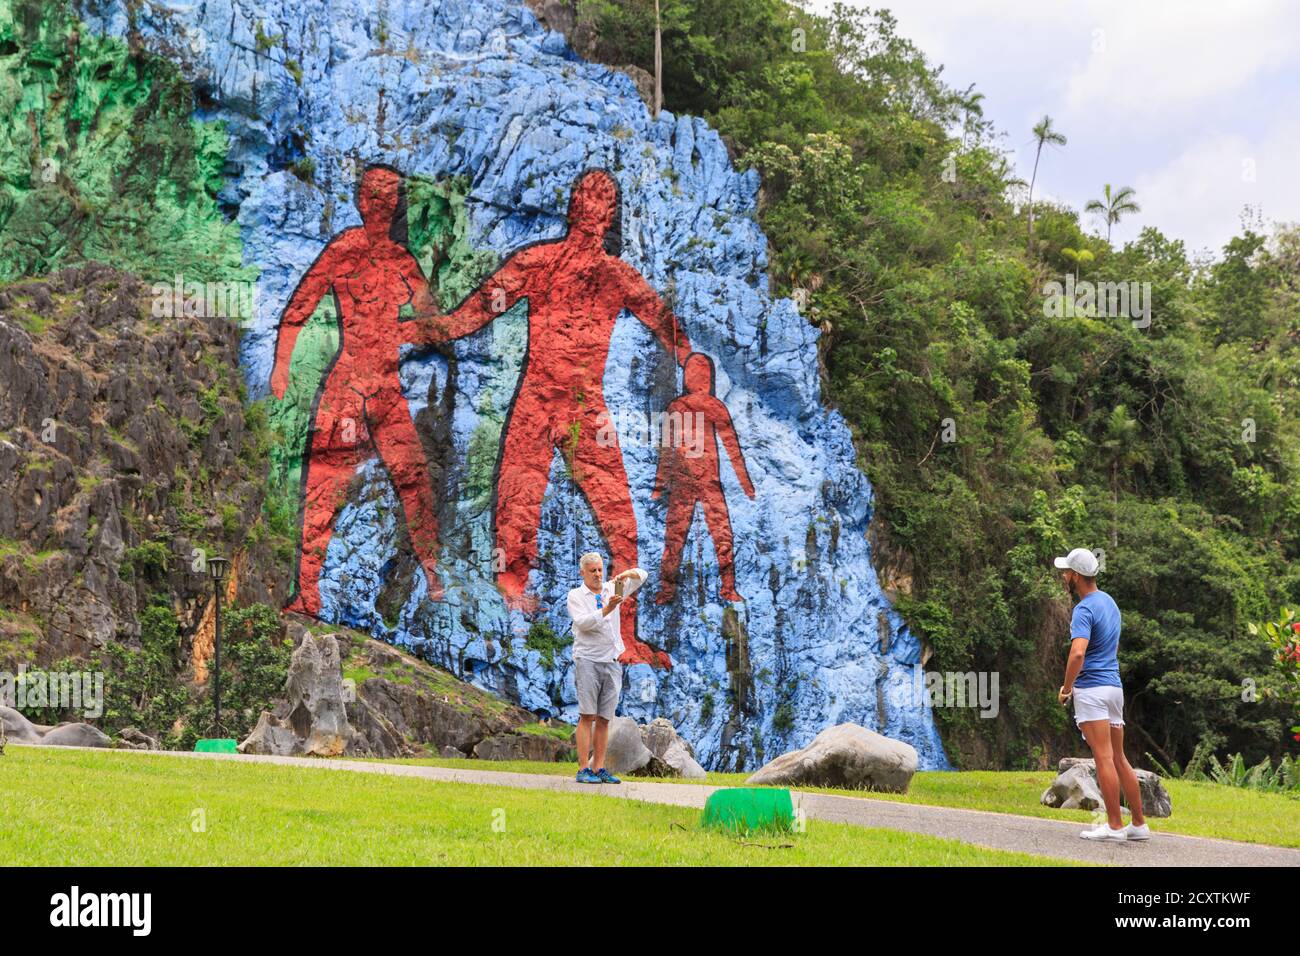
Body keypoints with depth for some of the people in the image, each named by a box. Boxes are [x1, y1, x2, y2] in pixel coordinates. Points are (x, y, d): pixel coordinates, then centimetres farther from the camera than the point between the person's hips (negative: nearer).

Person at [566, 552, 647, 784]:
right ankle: (583, 770, -11)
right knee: (587, 716, -9)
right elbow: (582, 622, -13)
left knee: (604, 718, 3)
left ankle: (599, 769, 4)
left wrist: (627, 573, -7)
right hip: (588, 660, -4)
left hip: (612, 662, 4)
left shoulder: (612, 590, 15)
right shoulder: (575, 596, 3)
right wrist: (606, 609, -23)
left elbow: (641, 576, 14)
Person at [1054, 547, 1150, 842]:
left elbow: (1078, 653, -28)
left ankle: (1115, 826, -7)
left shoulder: (1084, 610, -14)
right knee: (1119, 759, 12)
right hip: (1114, 687, 9)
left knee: (1104, 759, -8)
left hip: (1091, 689, -9)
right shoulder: (1109, 602, 16)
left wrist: (1066, 688, -13)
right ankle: (1139, 824, 13)